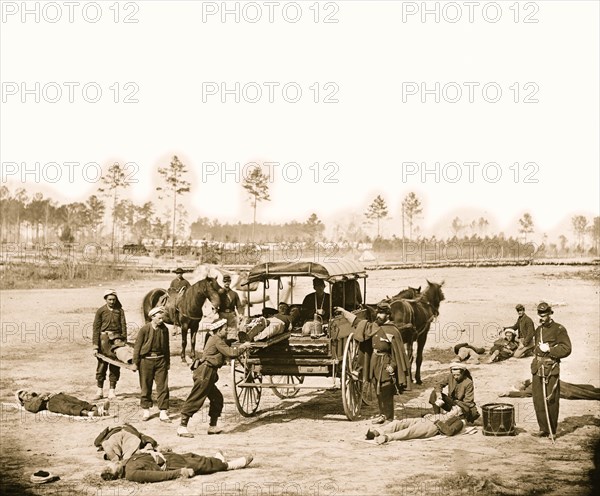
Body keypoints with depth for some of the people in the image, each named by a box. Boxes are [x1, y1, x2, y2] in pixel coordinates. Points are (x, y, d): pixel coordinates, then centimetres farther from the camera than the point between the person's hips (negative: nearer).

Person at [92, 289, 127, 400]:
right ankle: (100, 391, 12)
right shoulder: (101, 311, 0)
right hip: (104, 340, -1)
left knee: (115, 367, 3)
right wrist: (95, 346, -7)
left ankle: (112, 390, 12)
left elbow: (123, 326, 4)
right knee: (101, 366, 1)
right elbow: (96, 328, -1)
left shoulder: (119, 310, 5)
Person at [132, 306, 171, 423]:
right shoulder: (145, 329, -9)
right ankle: (146, 411, 20)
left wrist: (168, 362, 15)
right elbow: (137, 346, -4)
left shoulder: (164, 329, 1)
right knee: (146, 386, 6)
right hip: (146, 360, -2)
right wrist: (135, 362, -5)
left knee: (163, 386, -1)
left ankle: (163, 412, 3)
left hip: (160, 360, 2)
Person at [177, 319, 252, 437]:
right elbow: (230, 353, -17)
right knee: (195, 400, -11)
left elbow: (226, 353, 22)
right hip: (205, 373, -11)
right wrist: (243, 347, -2)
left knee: (217, 398, 15)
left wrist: (239, 348, 17)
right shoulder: (217, 340, -11)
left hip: (208, 374, 11)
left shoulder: (213, 339, 20)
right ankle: (182, 427, -12)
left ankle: (212, 426, 20)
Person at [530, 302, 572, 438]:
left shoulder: (559, 329, -5)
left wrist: (549, 349, -17)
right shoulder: (538, 329, 16)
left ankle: (552, 430, 6)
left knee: (551, 401, -3)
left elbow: (566, 349, -12)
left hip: (551, 369, -6)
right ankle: (543, 428, 13)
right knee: (538, 399, 4)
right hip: (537, 369, 6)